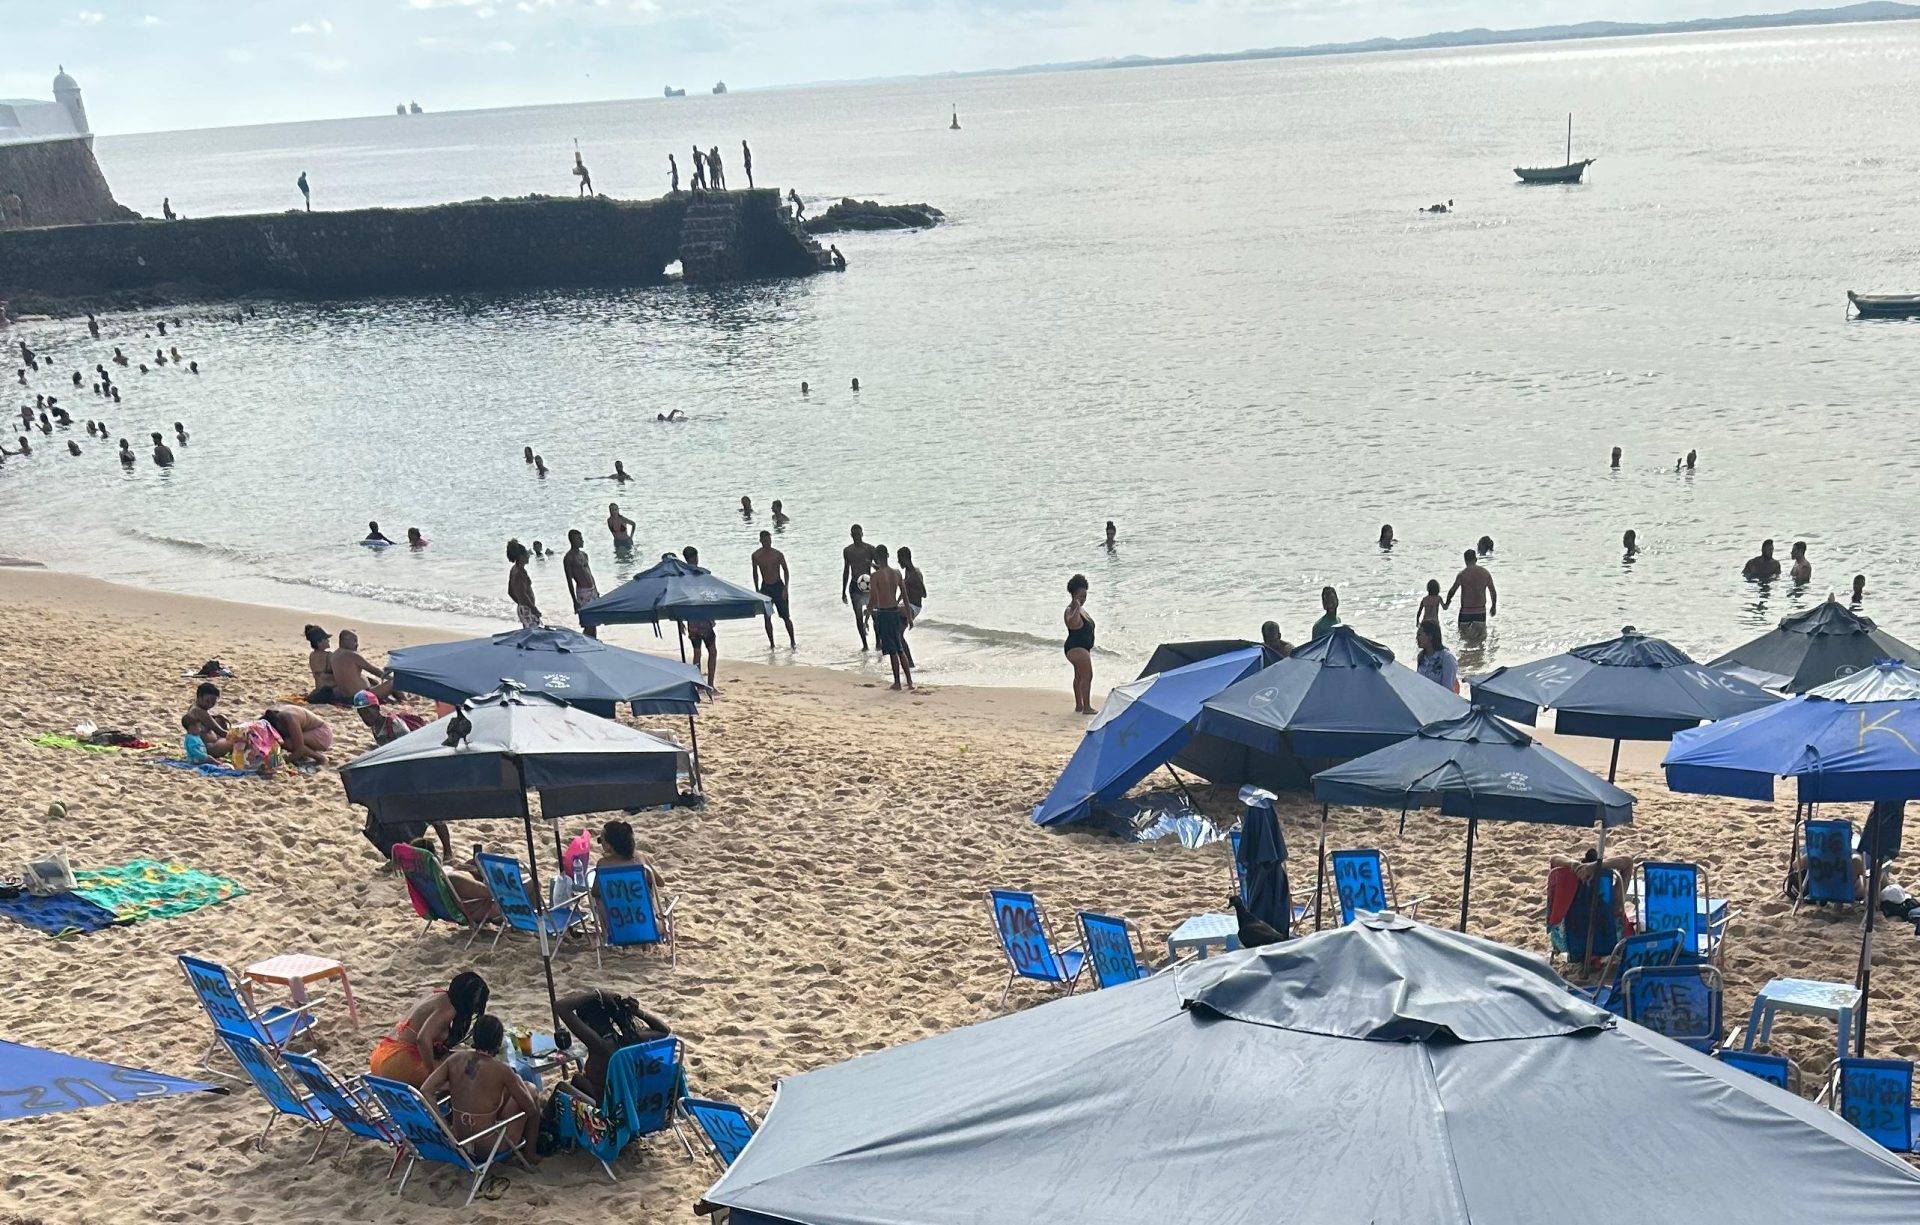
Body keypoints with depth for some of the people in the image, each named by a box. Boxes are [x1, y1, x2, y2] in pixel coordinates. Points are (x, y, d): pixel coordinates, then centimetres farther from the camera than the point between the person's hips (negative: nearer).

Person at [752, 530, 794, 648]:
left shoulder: (778, 554, -9)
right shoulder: (756, 556, -4)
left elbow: (785, 571, -1)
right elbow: (755, 572, 9)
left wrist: (785, 588, -8)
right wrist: (757, 590, 7)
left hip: (778, 586, -2)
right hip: (765, 587, 2)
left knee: (786, 616, 0)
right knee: (767, 618, 1)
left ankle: (792, 642, 11)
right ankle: (771, 644, 11)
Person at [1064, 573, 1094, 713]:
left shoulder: (1081, 608, 11)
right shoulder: (1070, 611, -20)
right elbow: (1072, 622, -45)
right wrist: (1077, 607, -52)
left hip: (1083, 648, 11)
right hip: (1076, 648, -11)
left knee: (1079, 677, 18)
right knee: (1087, 676, -16)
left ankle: (1079, 706, 28)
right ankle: (1087, 707, -18)